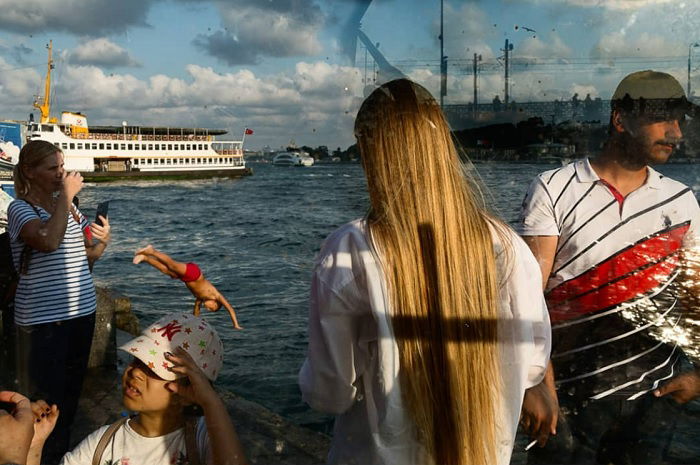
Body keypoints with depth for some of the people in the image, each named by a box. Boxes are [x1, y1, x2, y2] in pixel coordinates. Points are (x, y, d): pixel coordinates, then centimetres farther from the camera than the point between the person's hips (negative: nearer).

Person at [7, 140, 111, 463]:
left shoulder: (69, 206, 9)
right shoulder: (20, 208, -10)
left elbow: (88, 256, 17)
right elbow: (48, 241, -30)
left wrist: (102, 240, -5)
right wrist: (66, 195, -20)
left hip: (81, 310, 7)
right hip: (42, 319, -7)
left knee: (72, 388, 18)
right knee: (45, 396, 2)